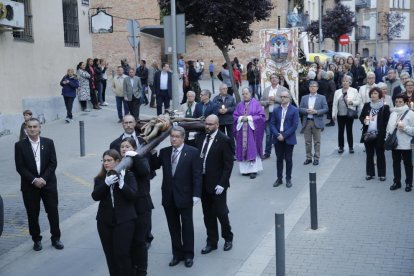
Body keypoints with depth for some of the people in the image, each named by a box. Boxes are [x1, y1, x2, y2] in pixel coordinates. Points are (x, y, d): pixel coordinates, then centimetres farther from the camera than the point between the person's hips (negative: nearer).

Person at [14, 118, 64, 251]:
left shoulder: (48, 142, 1)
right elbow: (20, 167, -6)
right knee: (32, 214, 6)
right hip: (29, 185, 0)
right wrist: (34, 180, -16)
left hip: (48, 184, 1)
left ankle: (56, 238, 17)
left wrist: (44, 178, -13)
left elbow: (53, 163, -2)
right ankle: (36, 240, 19)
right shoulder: (20, 145, -2)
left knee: (53, 212, 3)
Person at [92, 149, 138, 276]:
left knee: (122, 254, -7)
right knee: (110, 254, 9)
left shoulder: (128, 175, -2)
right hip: (105, 221, 4)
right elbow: (95, 196, -7)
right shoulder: (100, 178, 6)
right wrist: (106, 183, -22)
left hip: (124, 220, -4)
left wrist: (122, 184, -25)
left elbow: (133, 195, -11)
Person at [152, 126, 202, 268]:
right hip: (168, 196, 4)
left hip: (184, 196, -4)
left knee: (187, 226, 8)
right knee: (173, 226, 12)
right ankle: (177, 254, 24)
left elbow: (197, 175, -9)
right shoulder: (164, 152, 4)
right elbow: (154, 166, 3)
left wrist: (196, 194, -14)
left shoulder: (192, 152, -7)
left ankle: (188, 255, 21)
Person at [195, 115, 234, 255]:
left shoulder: (224, 140, -11)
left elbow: (228, 164, -12)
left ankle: (228, 238, 27)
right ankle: (211, 242, 23)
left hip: (217, 184, -5)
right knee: (208, 214, 12)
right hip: (203, 182, 5)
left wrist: (222, 184, -16)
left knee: (221, 212, 4)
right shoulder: (201, 137, 5)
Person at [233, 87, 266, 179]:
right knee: (243, 149, 2)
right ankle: (245, 169, 8)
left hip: (252, 130, -4)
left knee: (253, 149, -5)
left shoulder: (256, 103, 1)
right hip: (242, 131, 4)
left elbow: (261, 116, -6)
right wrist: (241, 118, -11)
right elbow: (235, 116, 9)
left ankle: (253, 170, -4)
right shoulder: (239, 105, 12)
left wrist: (249, 118, -12)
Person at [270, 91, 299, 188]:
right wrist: (277, 135, -12)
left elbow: (294, 125, -9)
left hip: (289, 139, -3)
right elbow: (272, 124, 3)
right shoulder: (276, 110, 8)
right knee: (279, 159, 7)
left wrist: (284, 135, -14)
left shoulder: (294, 110, -2)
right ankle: (279, 179, 15)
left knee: (288, 159, 4)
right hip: (278, 139, 3)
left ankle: (288, 179, 13)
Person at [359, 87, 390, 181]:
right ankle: (370, 173, 19)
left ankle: (382, 174, 13)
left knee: (380, 155, 5)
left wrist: (383, 132, -12)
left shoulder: (385, 107, -4)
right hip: (367, 134, 3)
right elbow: (361, 117, 14)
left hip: (379, 135, -3)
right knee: (369, 155, 10)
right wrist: (364, 121, -8)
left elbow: (387, 121, -4)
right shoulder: (366, 105, 7)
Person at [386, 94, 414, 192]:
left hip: (406, 145, -5)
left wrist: (405, 127, -22)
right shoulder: (393, 114, 10)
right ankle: (397, 182, 25)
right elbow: (388, 128, 16)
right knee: (396, 164, 13)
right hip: (394, 144, 5)